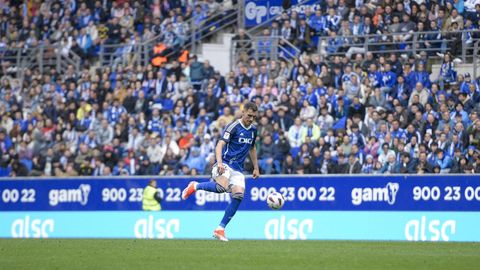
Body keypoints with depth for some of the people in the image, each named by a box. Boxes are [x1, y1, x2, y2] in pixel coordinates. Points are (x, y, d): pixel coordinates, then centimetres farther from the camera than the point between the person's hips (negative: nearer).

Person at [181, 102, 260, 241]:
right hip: (225, 163, -7)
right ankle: (195, 186, -7)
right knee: (222, 187, -35)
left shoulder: (253, 130, 14)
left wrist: (256, 168, 28)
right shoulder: (234, 126, -9)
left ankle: (220, 229, -6)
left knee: (238, 195, -14)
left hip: (237, 169, 7)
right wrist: (219, 162, -32)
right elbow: (220, 145, -17)